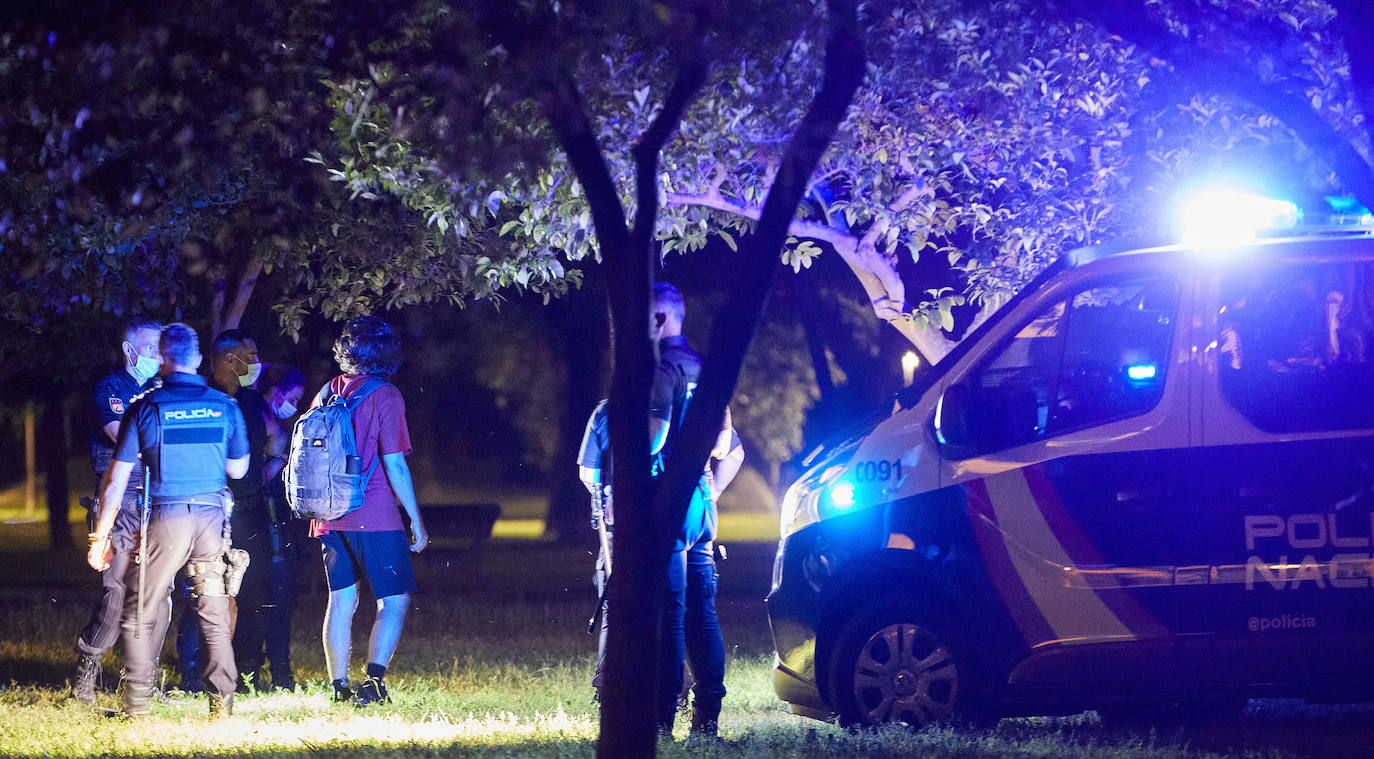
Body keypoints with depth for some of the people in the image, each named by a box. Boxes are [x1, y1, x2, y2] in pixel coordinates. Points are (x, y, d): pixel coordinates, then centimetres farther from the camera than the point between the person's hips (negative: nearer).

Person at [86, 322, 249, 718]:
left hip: (165, 515, -2)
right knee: (214, 612, 11)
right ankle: (222, 698, 10)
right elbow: (238, 469, 14)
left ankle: (136, 703, 3)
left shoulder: (146, 408, -4)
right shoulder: (225, 406, 3)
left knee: (142, 610, 6)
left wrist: (101, 536, 2)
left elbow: (117, 479, -3)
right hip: (213, 515, 3)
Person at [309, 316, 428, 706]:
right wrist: (416, 519, -7)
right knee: (395, 600, 0)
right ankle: (373, 680, -15)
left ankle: (339, 686, 11)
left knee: (341, 601, 12)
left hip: (331, 518, 6)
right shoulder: (384, 395, -9)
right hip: (374, 518, -6)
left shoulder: (327, 393, 9)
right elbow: (394, 463, -13)